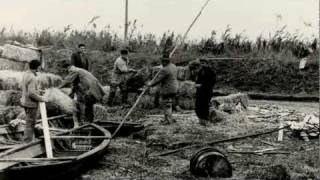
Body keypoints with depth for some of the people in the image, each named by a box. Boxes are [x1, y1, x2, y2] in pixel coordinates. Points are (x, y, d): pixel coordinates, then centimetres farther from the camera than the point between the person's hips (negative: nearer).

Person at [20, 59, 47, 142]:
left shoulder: (26, 74, 5)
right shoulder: (32, 78, -24)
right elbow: (31, 93, -29)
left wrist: (38, 90, 18)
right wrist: (41, 99, -17)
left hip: (25, 102, 10)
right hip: (31, 104, -10)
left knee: (30, 122, 21)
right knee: (30, 124, 1)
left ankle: (27, 140, 30)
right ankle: (28, 142, 9)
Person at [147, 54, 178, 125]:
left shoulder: (164, 70, -22)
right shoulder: (173, 66, 7)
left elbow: (158, 79, -19)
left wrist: (151, 84, -7)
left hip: (167, 90, -10)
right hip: (173, 88, 10)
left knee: (166, 104, -2)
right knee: (168, 104, 18)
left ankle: (168, 120, 2)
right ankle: (169, 118, 25)